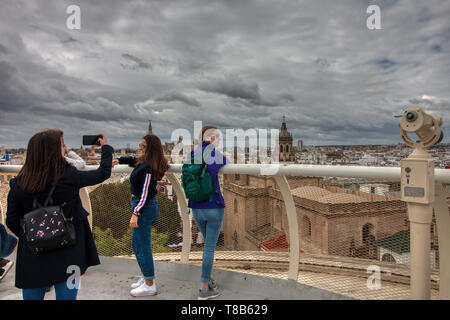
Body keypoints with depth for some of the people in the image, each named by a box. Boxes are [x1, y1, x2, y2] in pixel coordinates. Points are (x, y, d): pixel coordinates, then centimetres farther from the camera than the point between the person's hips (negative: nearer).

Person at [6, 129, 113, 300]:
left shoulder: (18, 185, -9)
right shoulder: (70, 177, -17)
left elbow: (12, 222, 0)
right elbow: (103, 172, -2)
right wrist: (106, 147, 13)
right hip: (67, 253, -2)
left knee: (32, 296, 20)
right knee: (66, 295, 13)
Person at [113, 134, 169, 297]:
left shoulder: (148, 168, -22)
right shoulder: (143, 161, 6)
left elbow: (145, 193, -24)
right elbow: (133, 160, 31)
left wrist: (135, 213, -24)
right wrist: (119, 160, 27)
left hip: (145, 208, -11)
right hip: (143, 206, 11)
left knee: (143, 246, -1)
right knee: (137, 243, 20)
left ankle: (149, 285, 12)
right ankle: (146, 277, 33)